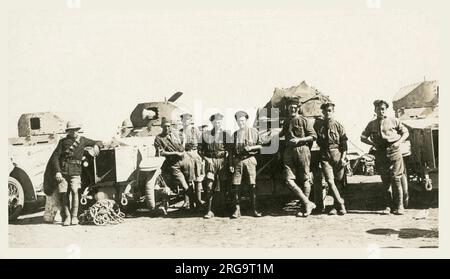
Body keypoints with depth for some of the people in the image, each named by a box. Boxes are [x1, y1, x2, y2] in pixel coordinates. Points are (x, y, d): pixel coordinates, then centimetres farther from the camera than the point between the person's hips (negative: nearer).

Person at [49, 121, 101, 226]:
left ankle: (74, 217, -9)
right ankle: (66, 216, 13)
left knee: (74, 191, -18)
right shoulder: (63, 141, 10)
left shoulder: (82, 140, 13)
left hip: (75, 172, -1)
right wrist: (57, 171, -6)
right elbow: (55, 157, 6)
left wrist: (96, 145, -6)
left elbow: (98, 142, 19)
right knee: (63, 194, -4)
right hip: (63, 172, 1)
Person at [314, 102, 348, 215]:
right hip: (325, 156, 1)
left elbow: (344, 143, 2)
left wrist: (343, 158, -6)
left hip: (337, 154, -1)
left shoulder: (338, 126, 4)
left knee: (338, 181, 2)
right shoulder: (318, 124, 9)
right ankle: (341, 204, -12)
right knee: (330, 181, -13)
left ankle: (336, 206, 12)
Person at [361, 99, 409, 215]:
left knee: (396, 179, -7)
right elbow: (363, 137, 14)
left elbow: (405, 132, 12)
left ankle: (399, 206, -2)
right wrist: (372, 143, -4)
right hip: (380, 154, 2)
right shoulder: (372, 124, 14)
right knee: (385, 181, 4)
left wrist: (399, 142, -6)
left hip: (394, 152, -2)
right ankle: (388, 206, 10)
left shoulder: (394, 121, 9)